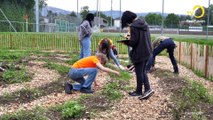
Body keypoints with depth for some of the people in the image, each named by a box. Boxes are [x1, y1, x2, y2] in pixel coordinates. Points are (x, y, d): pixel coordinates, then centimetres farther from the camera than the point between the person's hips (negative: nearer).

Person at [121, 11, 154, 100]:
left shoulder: (133, 26, -18)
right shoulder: (144, 23, 9)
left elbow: (133, 42, -20)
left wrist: (125, 42, -1)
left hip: (139, 53, -8)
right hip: (147, 51, 8)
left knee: (139, 73, 5)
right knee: (142, 71, 17)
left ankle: (139, 91, 16)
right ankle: (147, 89, 11)